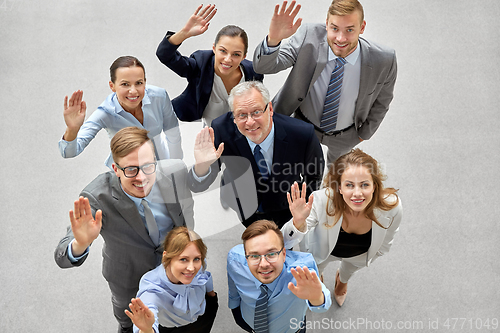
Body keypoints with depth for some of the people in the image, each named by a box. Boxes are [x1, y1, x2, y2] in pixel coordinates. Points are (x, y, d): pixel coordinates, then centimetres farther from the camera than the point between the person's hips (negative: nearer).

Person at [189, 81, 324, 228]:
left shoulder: (303, 134, -22)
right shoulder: (221, 129, -21)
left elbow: (315, 176, 0)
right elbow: (198, 188, -20)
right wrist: (202, 166, -40)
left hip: (285, 218, 0)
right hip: (236, 215, 1)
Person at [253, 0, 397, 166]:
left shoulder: (384, 60, -30)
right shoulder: (309, 37, -32)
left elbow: (381, 101, -9)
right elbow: (263, 66, -34)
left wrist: (365, 132, 2)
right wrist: (273, 39, -56)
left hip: (346, 135, 1)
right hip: (303, 123, -1)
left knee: (338, 158, 35)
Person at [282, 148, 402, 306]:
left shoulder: (392, 207, -39)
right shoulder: (322, 201, -46)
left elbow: (384, 243, -15)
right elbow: (286, 242, -42)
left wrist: (371, 255, 3)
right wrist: (298, 222, -63)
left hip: (360, 255, 2)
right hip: (323, 249, -2)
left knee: (349, 269, 38)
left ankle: (342, 279, 76)